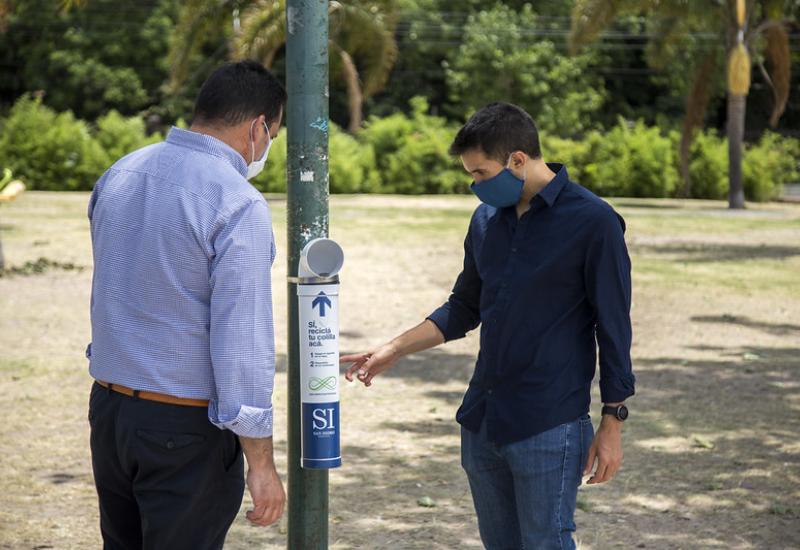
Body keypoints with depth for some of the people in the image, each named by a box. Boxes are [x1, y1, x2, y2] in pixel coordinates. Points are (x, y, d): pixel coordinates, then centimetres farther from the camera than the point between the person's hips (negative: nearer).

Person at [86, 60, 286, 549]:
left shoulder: (119, 175, 5)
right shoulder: (239, 205, -18)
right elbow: (242, 340, -20)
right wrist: (261, 462, -16)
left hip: (107, 408, 7)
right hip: (184, 426, -7)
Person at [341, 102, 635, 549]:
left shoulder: (592, 223, -10)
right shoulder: (487, 220, 8)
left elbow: (614, 330, -8)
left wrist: (612, 424, -9)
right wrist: (393, 351, 12)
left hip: (548, 429, -6)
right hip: (482, 423, 7)